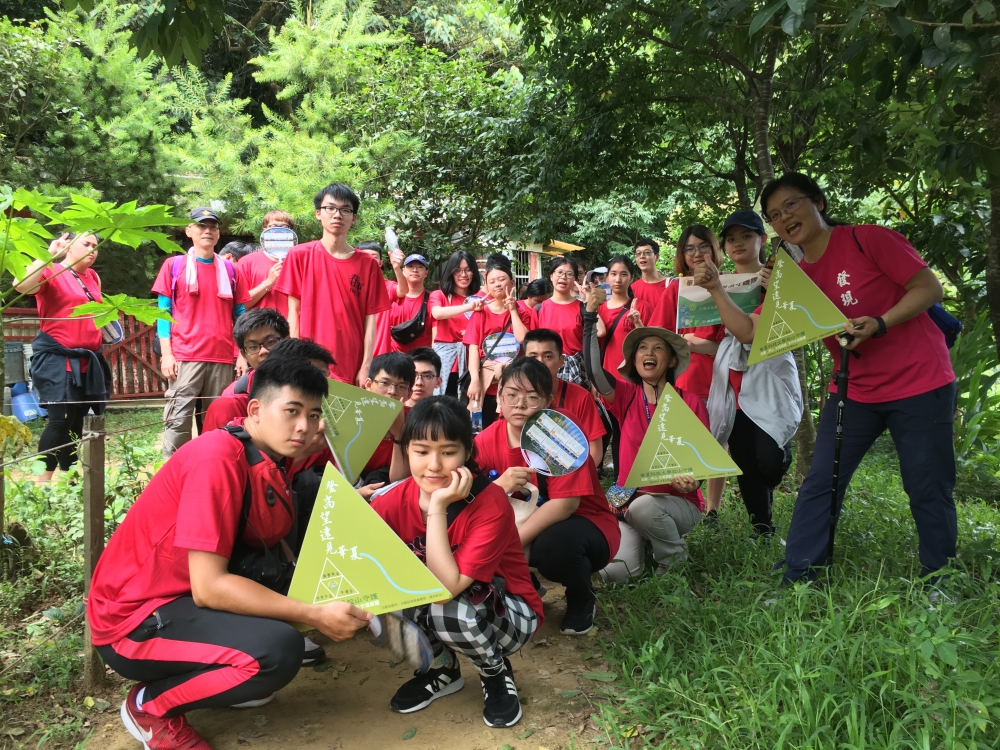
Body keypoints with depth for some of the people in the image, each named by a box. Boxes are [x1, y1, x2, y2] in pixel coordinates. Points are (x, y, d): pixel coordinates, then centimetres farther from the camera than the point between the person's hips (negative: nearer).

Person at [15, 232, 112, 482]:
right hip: (57, 359, -7)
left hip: (88, 360, 7)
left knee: (76, 421, 10)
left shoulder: (92, 277, 15)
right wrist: (49, 255, -23)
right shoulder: (52, 272, -5)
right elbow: (22, 285, -27)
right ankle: (43, 481, -4)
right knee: (61, 419, -14)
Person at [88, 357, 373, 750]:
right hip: (133, 619, -9)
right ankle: (149, 704, -2)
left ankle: (222, 676, 11)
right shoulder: (218, 456, -25)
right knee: (277, 649, -27)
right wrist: (315, 615, -26)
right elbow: (208, 587, -28)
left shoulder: (268, 462, 2)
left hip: (187, 596, 9)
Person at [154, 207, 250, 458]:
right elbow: (163, 312, 4)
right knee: (178, 421, -6)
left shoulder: (229, 269, 13)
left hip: (222, 359, 2)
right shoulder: (174, 265, 8)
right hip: (184, 357, -2)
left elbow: (239, 315, 13)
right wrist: (166, 353, -5)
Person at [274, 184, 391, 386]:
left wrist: (366, 367, -4)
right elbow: (294, 311, 3)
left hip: (352, 370, 1)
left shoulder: (367, 264, 5)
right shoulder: (299, 255, 3)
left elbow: (370, 319, 3)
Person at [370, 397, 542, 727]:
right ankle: (441, 669, 6)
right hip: (432, 608, 5)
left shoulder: (490, 503, -28)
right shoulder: (394, 502, -15)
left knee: (447, 610, -35)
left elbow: (446, 588, -35)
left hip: (509, 617, -4)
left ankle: (497, 675, -1)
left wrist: (438, 507, -37)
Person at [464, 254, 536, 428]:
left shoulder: (523, 313, 7)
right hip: (485, 384, 0)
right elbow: (473, 348, -3)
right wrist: (475, 380, -15)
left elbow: (523, 340, -12)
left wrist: (512, 310, -6)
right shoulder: (480, 313, 7)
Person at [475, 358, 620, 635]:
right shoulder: (488, 439, -8)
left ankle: (582, 603, -2)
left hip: (585, 525, -4)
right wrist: (497, 486, -37)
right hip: (528, 524, 4)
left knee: (554, 544, -36)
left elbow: (565, 504, -28)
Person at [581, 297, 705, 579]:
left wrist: (692, 481, -24)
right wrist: (590, 314, -21)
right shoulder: (627, 396, 0)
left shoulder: (691, 403, -3)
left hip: (679, 503, -2)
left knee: (643, 506, -36)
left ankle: (676, 560, -5)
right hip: (628, 504, 2)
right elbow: (593, 368, -17)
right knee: (614, 572, -21)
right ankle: (645, 543, 15)